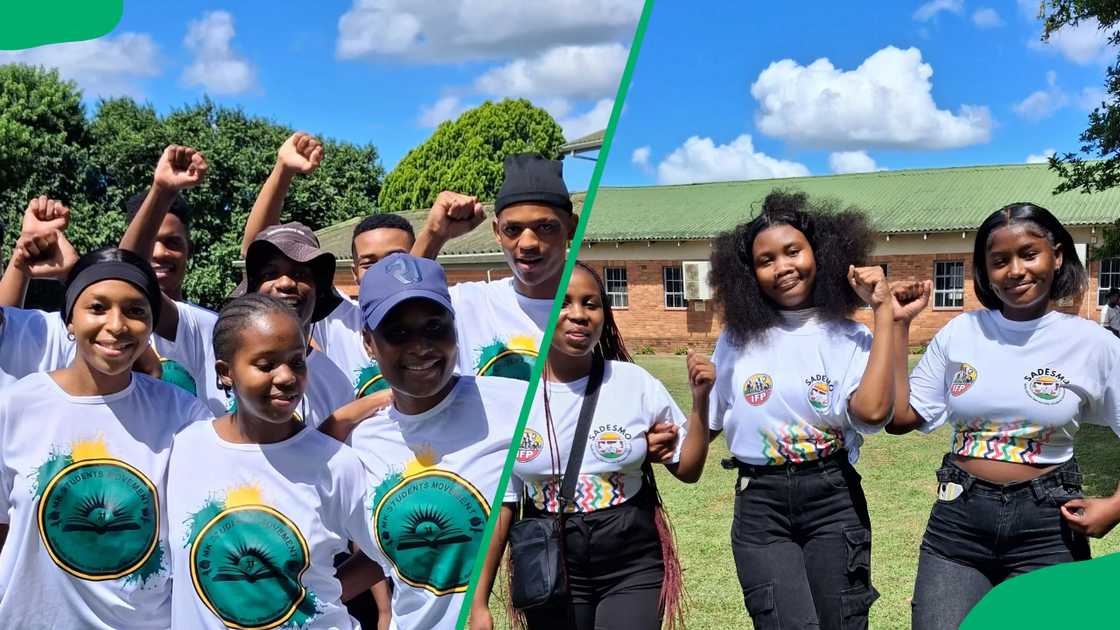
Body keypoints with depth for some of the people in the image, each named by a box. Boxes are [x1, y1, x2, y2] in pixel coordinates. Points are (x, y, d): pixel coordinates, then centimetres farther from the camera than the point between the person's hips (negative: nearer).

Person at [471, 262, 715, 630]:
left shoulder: (636, 383, -5)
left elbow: (687, 470, 4)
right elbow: (500, 501, -2)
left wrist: (700, 400, -12)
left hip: (632, 567, 0)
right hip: (550, 572, 1)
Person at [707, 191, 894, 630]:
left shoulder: (849, 339, -1)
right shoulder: (738, 339, 4)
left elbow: (871, 410, -22)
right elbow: (710, 422, 17)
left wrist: (884, 313, -16)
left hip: (833, 499, 0)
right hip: (759, 504, 0)